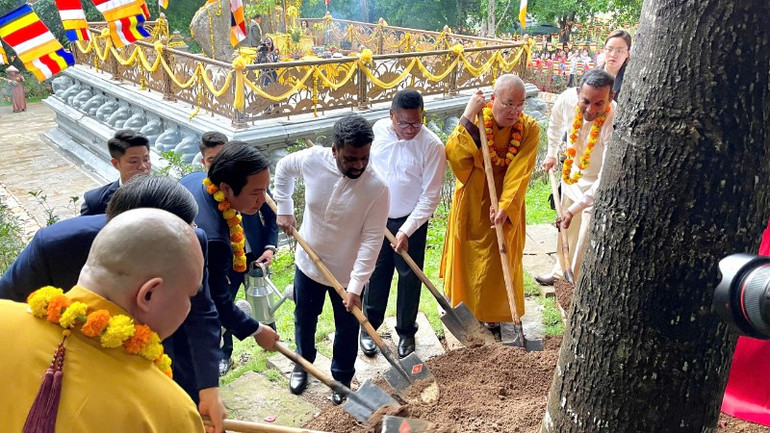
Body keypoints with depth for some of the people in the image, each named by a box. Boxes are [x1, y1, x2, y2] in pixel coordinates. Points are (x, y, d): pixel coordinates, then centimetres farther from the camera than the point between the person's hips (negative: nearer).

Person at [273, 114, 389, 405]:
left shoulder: (377, 189, -26)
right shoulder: (312, 160, -20)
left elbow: (371, 240, -24)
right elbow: (283, 168, 3)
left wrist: (356, 286, -26)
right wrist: (284, 210, -1)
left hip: (347, 273, -2)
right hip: (308, 263, 3)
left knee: (347, 330, 16)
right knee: (304, 320, 24)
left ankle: (342, 379, 43)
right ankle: (302, 364, 53)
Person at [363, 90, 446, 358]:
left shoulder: (432, 146, -19)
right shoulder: (378, 130, -8)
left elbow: (430, 197, -17)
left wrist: (406, 231, -21)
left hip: (411, 223, -3)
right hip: (376, 218, 3)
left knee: (410, 278, 10)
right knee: (375, 274, 14)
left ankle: (406, 332, 30)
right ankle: (369, 326, 33)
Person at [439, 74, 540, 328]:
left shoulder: (529, 129, -14)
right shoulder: (475, 121, -14)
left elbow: (519, 174, -20)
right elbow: (454, 156, -29)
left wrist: (505, 206, -31)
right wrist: (468, 116, -31)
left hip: (505, 206, 1)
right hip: (471, 203, 0)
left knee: (499, 259, 13)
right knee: (467, 255, 14)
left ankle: (493, 311, 35)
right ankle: (460, 304, 37)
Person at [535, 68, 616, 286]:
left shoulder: (615, 123, -38)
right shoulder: (567, 98, -23)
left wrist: (574, 209, -38)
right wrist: (551, 153, 15)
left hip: (597, 187, -5)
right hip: (572, 176, 6)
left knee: (586, 242, 0)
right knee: (566, 230, 23)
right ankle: (560, 272, 46)